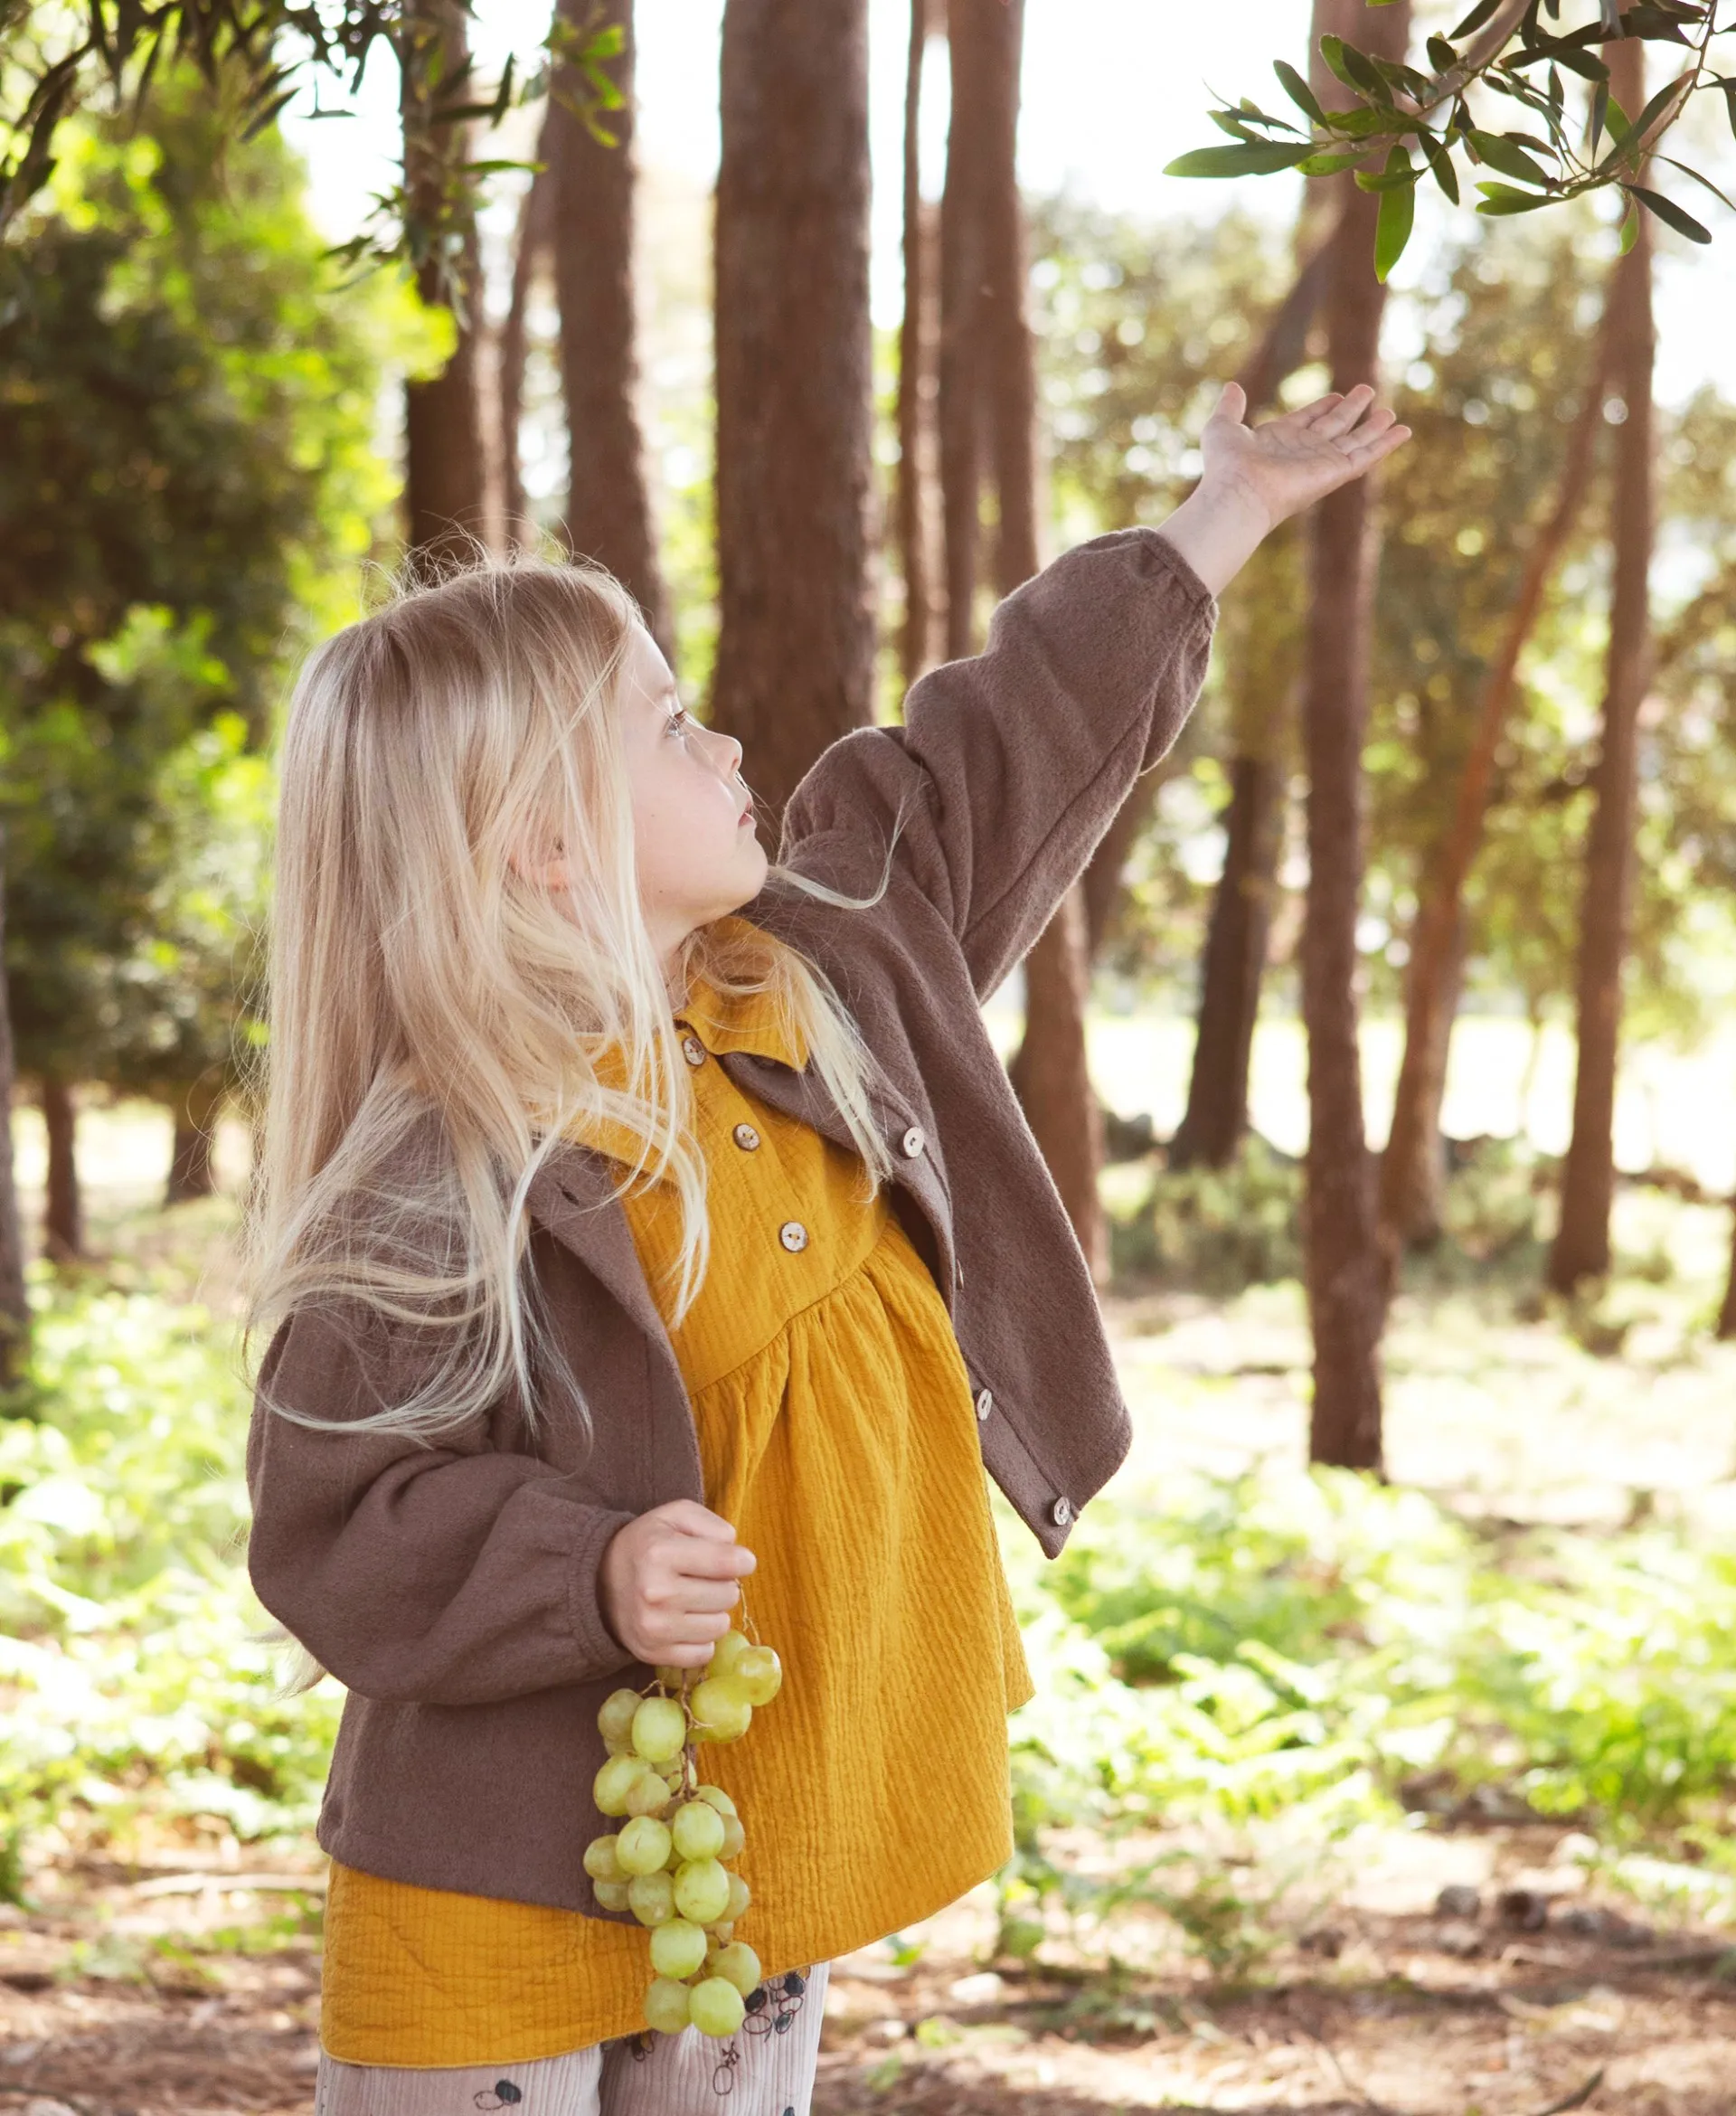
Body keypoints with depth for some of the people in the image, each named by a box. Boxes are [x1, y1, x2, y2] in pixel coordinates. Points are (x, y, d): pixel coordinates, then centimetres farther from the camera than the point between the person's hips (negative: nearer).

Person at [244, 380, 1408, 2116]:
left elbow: (1013, 746, 13)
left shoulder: (819, 975, 3)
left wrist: (1238, 506, 21)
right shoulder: (444, 1188, -20)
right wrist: (594, 1575, -32)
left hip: (775, 1835, 7)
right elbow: (335, 1530, -16)